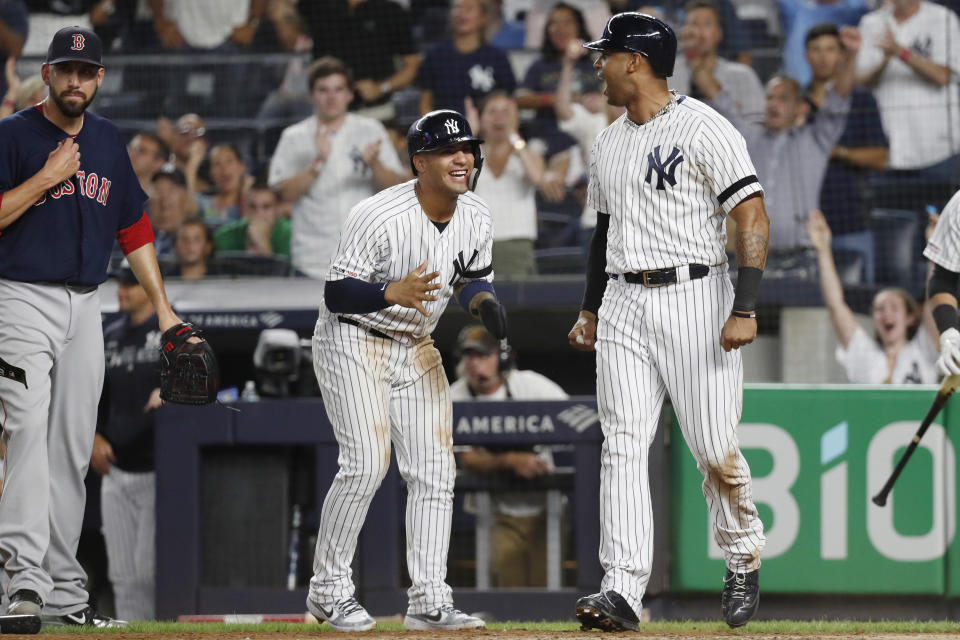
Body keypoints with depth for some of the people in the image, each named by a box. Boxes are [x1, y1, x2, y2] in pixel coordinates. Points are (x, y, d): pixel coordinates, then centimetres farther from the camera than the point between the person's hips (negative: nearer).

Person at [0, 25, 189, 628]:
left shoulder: (109, 142, 13)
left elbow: (133, 226, 19)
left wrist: (162, 306, 14)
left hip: (85, 306, 6)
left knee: (73, 447, 7)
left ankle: (65, 594, 11)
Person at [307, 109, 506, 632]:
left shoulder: (476, 217, -3)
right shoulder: (379, 217, -25)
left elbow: (473, 276, 13)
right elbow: (336, 294, -22)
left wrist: (483, 300, -11)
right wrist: (393, 292, -39)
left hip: (416, 349, 7)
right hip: (353, 344, -7)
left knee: (434, 468, -1)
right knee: (366, 462, -18)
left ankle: (428, 602, 2)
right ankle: (328, 589, -3)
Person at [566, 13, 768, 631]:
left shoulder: (704, 128, -9)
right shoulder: (610, 142, 16)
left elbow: (753, 217, -13)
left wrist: (745, 309, -21)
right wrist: (590, 309, 23)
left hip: (693, 297, -7)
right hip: (624, 307, 7)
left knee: (715, 450, -4)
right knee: (623, 446, -5)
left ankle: (744, 562, 20)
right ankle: (622, 591, -11)